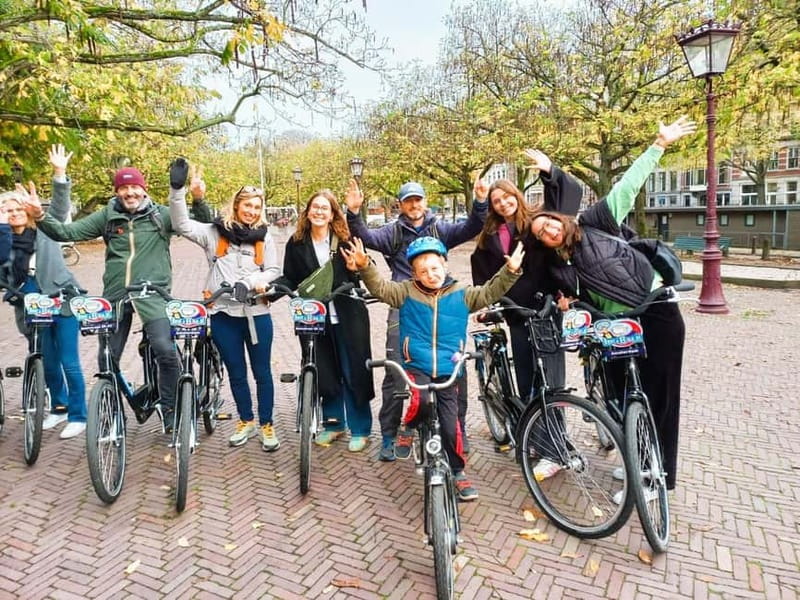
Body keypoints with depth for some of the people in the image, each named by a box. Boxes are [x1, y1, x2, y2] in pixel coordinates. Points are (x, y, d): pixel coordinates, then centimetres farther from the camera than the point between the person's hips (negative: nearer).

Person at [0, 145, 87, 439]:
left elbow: (60, 207, -11)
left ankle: (78, 415, 9)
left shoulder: (45, 228, 4)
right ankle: (59, 407, 32)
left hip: (63, 302, -3)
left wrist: (59, 173, -23)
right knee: (48, 363, 14)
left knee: (69, 362, -2)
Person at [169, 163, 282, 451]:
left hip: (257, 314, 0)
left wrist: (249, 282, -14)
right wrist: (179, 190, -20)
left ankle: (266, 424, 22)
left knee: (261, 372, 8)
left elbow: (273, 271, 4)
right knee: (236, 373, 13)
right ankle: (246, 421, 30)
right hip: (224, 314, 0)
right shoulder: (214, 232, 3)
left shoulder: (264, 236, 6)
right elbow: (182, 225, -8)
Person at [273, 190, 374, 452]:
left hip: (348, 317, -2)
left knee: (354, 372, 4)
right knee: (326, 373, 12)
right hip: (316, 318, 2)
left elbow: (358, 274, -5)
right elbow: (290, 279, 4)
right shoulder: (296, 243, 5)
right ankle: (333, 423, 30)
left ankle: (360, 429, 18)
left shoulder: (345, 240, -1)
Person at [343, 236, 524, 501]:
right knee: (419, 400, -32)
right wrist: (365, 267, -27)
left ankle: (458, 472, 24)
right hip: (416, 367, -1)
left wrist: (509, 271, -18)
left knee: (451, 423, 1)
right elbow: (379, 287, -8)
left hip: (448, 371, 1)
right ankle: (409, 427, 4)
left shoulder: (462, 293, 4)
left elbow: (490, 292, -2)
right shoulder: (406, 291, 2)